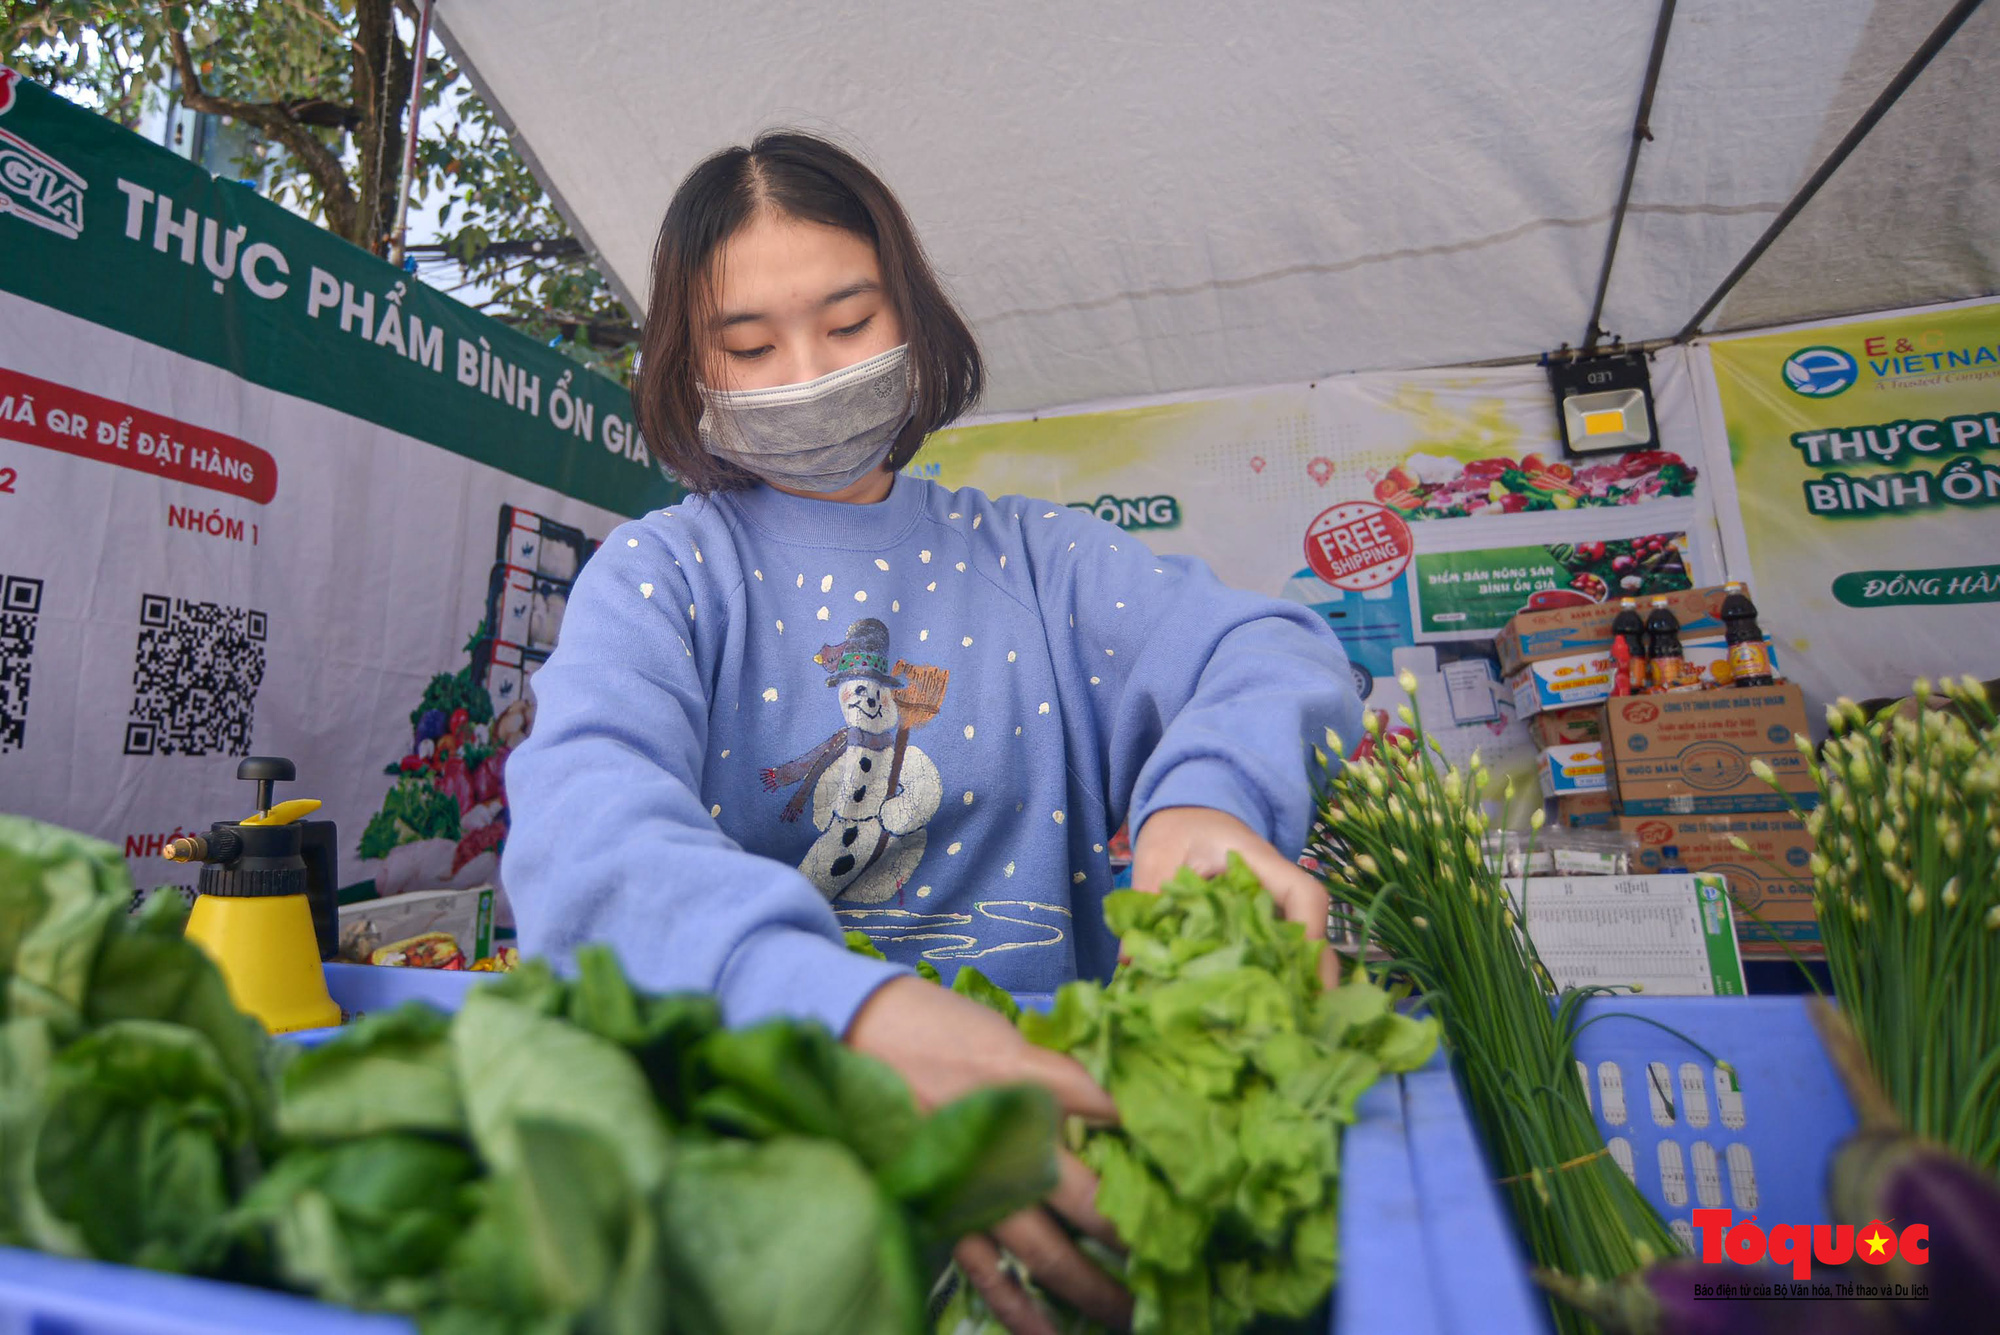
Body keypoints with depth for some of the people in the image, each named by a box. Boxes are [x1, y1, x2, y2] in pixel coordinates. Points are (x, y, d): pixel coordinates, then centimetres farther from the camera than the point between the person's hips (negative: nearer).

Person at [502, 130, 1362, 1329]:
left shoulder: (1035, 556, 8)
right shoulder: (660, 575, 1)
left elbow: (1272, 649, -4)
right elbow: (588, 824, -18)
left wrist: (1213, 797, -27)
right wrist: (844, 1005, -37)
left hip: (1044, 1074, 2)